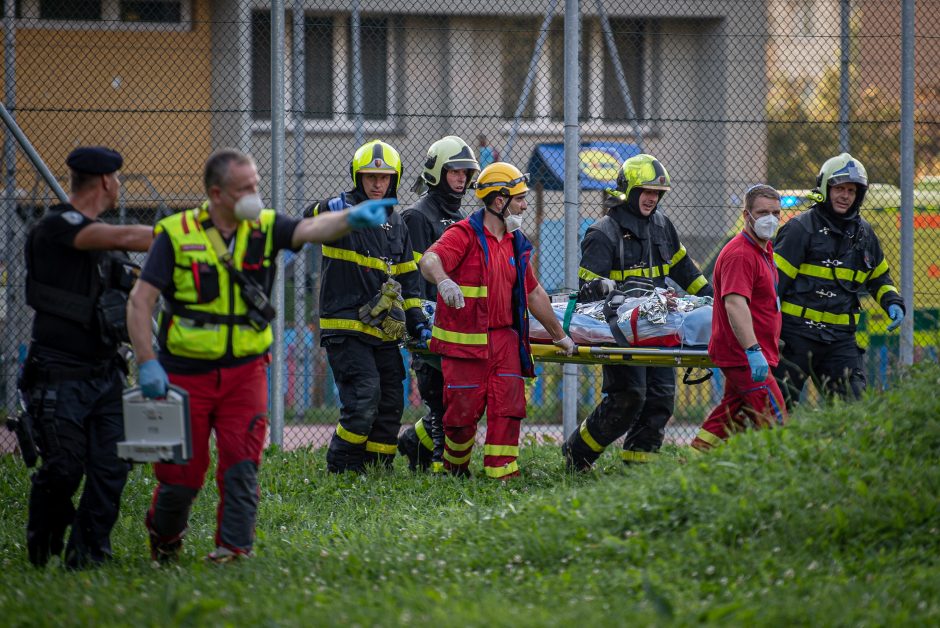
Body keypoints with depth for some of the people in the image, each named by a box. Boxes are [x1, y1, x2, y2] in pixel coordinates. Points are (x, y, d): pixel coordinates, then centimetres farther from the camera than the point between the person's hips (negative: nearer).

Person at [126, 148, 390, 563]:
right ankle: (163, 538, 31)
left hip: (245, 371, 2)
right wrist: (147, 364, -16)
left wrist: (351, 218, -39)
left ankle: (233, 547, -1)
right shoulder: (177, 235, -7)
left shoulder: (264, 228, 1)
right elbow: (140, 301, -7)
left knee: (241, 464, -9)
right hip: (186, 372, -2)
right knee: (182, 473, 4)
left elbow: (312, 229, -17)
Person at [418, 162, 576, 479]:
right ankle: (455, 471, 21)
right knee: (464, 412, -2)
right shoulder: (465, 235, -9)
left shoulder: (516, 243, 14)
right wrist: (443, 280, -52)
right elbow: (430, 260, -28)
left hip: (504, 338, 6)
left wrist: (559, 335, 30)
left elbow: (534, 292, 25)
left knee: (508, 408, -6)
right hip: (465, 341, -6)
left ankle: (502, 474, -4)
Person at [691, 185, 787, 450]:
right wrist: (753, 351, -37)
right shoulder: (740, 254, -18)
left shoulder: (764, 249, 16)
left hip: (745, 355, 11)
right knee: (775, 424, -14)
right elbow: (734, 303, -29)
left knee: (731, 415, 13)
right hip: (744, 356, -11)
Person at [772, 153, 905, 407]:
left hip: (841, 337, 5)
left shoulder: (864, 233, 14)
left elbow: (880, 277, 28)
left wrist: (893, 302, 8)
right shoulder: (802, 228, -4)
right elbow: (775, 277, -7)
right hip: (797, 334, -5)